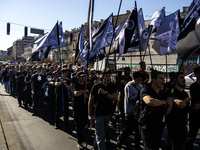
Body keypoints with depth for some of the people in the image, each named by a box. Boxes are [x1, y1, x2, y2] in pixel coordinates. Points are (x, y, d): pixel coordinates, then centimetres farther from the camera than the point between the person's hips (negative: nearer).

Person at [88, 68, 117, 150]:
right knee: (100, 136, -5)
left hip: (108, 113, 5)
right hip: (98, 113, -4)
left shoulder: (112, 86, 1)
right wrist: (89, 114, -7)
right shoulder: (96, 86, -9)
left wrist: (105, 93, -23)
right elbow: (90, 101, -5)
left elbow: (115, 98, -10)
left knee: (101, 133, 21)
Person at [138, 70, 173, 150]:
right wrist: (163, 102, -19)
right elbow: (150, 101, -37)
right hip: (146, 126, -7)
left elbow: (165, 113, 12)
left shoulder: (162, 94, 7)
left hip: (158, 126, 7)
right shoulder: (146, 90, -14)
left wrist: (170, 105, -10)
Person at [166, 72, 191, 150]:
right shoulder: (172, 92, -19)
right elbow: (181, 104, -37)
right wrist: (187, 99, -19)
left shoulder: (185, 93, 9)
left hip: (183, 124, 8)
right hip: (174, 125, -8)